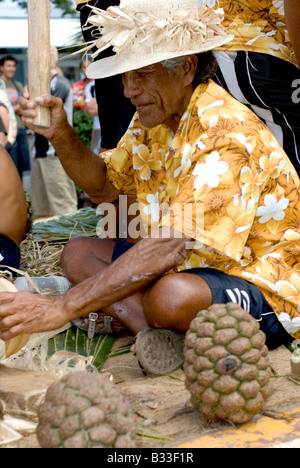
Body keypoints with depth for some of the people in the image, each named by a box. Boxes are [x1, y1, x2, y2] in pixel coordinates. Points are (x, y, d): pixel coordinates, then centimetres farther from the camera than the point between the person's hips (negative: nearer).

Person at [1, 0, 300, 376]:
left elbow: (169, 247, -34)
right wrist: (61, 136, -6)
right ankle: (163, 335, -18)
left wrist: (63, 307, -35)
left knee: (171, 296, -39)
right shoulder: (154, 118, 3)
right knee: (79, 253, 1)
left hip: (266, 288, -9)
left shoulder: (226, 136, -26)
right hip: (188, 264, 9)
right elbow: (105, 186, 14)